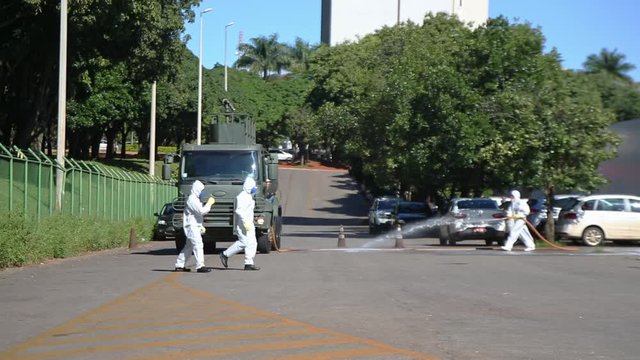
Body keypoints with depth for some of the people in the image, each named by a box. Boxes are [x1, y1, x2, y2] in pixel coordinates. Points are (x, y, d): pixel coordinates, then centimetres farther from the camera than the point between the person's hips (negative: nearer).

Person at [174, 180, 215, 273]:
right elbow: (201, 211, -23)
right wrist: (209, 203, -11)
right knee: (198, 245, -15)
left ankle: (179, 265, 20)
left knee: (189, 246, 14)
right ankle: (200, 266, -19)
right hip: (191, 226, -11)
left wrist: (200, 226, 22)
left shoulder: (195, 199, 19)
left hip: (195, 226, 11)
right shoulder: (192, 199, -15)